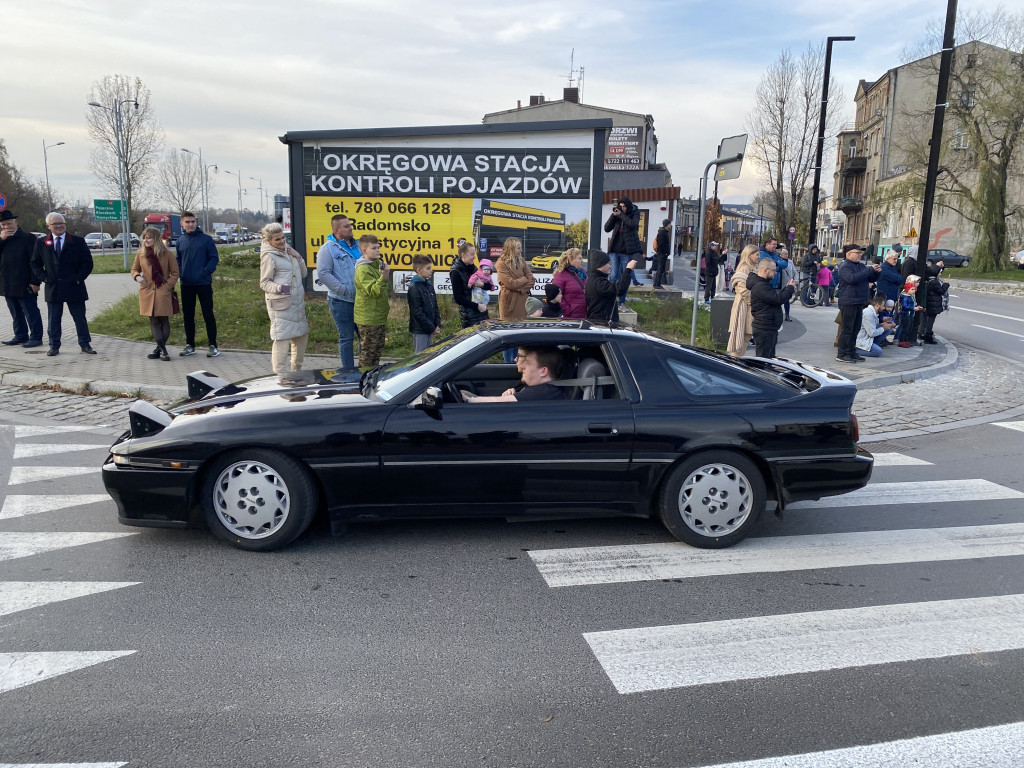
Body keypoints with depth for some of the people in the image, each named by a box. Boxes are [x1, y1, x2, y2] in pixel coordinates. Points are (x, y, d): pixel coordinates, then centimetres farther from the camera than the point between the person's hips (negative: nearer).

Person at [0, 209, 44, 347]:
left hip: (24, 285, -6)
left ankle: (36, 337, 7)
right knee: (16, 314, 14)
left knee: (31, 312, 0)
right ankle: (20, 336, 23)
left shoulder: (28, 237, -6)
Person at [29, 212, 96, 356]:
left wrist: (78, 278, -8)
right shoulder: (41, 243, 8)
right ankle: (54, 346, 14)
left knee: (80, 318, 3)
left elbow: (87, 262, 1)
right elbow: (35, 263, 13)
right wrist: (44, 278, -2)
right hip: (52, 288, 2)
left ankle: (85, 345, 11)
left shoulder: (78, 241, 3)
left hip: (74, 287, -1)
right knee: (53, 319, 6)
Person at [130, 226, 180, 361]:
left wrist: (167, 287, -8)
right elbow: (134, 269, 18)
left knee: (164, 320, 0)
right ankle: (162, 349, 8)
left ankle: (160, 348, 11)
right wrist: (136, 276, -5)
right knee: (153, 321, 3)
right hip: (147, 292, 3)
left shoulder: (166, 253, -3)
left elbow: (175, 273, 2)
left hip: (163, 292, -3)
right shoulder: (140, 253, 5)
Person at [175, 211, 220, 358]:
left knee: (208, 314, -1)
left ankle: (213, 345, 5)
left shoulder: (206, 239, -3)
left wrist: (205, 272, -16)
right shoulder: (180, 241, 9)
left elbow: (214, 258, -4)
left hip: (204, 284, -4)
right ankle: (190, 345, 19)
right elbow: (178, 260, 18)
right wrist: (180, 273, 2)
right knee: (187, 315, 10)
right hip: (186, 285, 4)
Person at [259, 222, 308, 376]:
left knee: (302, 335, 14)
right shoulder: (268, 256, -7)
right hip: (280, 304, -8)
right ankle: (281, 374, -5)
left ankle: (296, 370, 28)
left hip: (297, 302, 8)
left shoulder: (287, 250, 14)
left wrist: (298, 258, 2)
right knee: (282, 338, -10)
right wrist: (279, 288, -25)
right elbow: (264, 283, -8)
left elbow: (303, 273, 18)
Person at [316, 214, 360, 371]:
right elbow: (323, 274, -15)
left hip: (360, 300, 6)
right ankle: (348, 368, 10)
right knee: (346, 337, 0)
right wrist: (344, 289, -17)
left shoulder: (356, 246, 13)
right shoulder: (328, 249, -7)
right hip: (341, 301, -6)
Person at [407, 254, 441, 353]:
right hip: (420, 330, -8)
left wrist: (437, 325, 3)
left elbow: (435, 307, 16)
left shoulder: (429, 285, 12)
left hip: (430, 329, 8)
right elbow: (417, 312, -16)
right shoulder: (414, 288, -13)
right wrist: (432, 328, -14)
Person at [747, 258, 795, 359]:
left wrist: (786, 288, 6)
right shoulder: (759, 286, -20)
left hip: (769, 328, 11)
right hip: (764, 330, -11)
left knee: (770, 357, 17)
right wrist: (790, 289, -8)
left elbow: (775, 295, 21)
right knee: (763, 358, -6)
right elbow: (778, 299, -24)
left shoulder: (763, 283, 16)